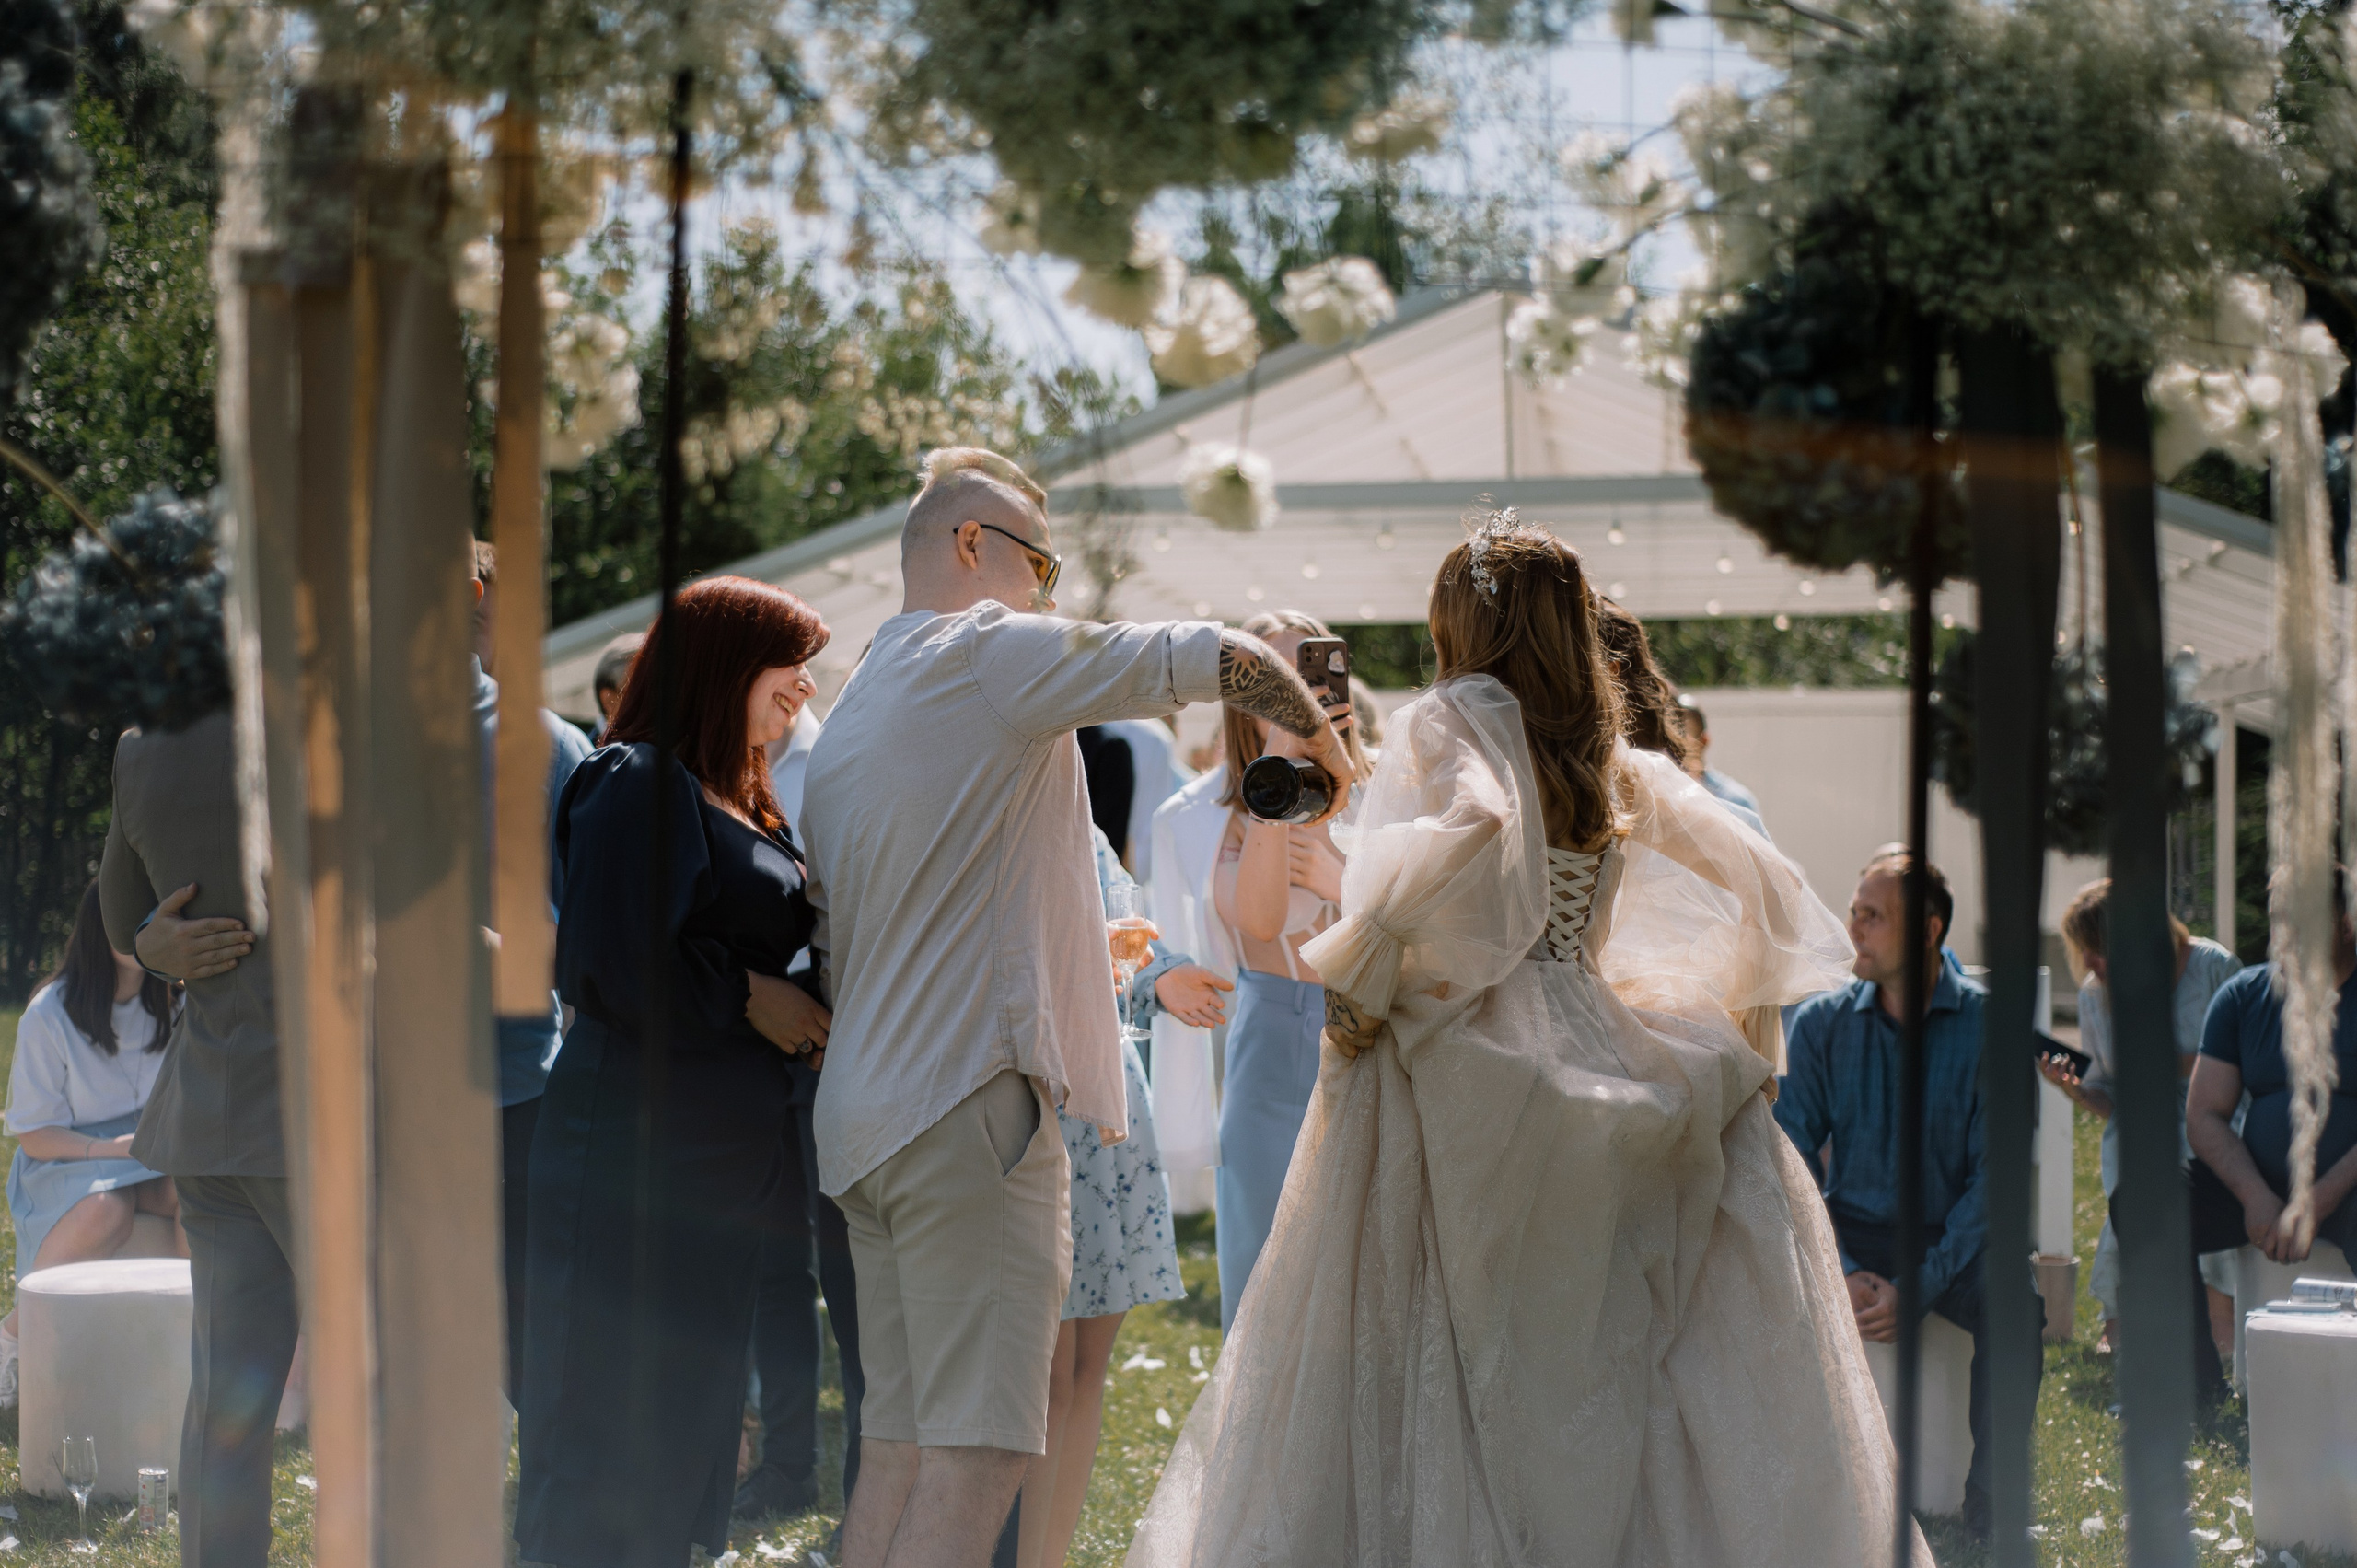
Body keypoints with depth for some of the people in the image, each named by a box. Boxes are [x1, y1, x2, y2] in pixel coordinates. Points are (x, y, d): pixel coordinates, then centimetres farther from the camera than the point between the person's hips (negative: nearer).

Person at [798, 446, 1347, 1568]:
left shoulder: (842, 724, 21)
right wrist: (1320, 740, 13)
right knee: (976, 1453, -12)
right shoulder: (995, 653, -5)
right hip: (972, 1100, -9)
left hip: (864, 1117, 9)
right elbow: (1227, 661, -7)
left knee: (898, 1445, 8)